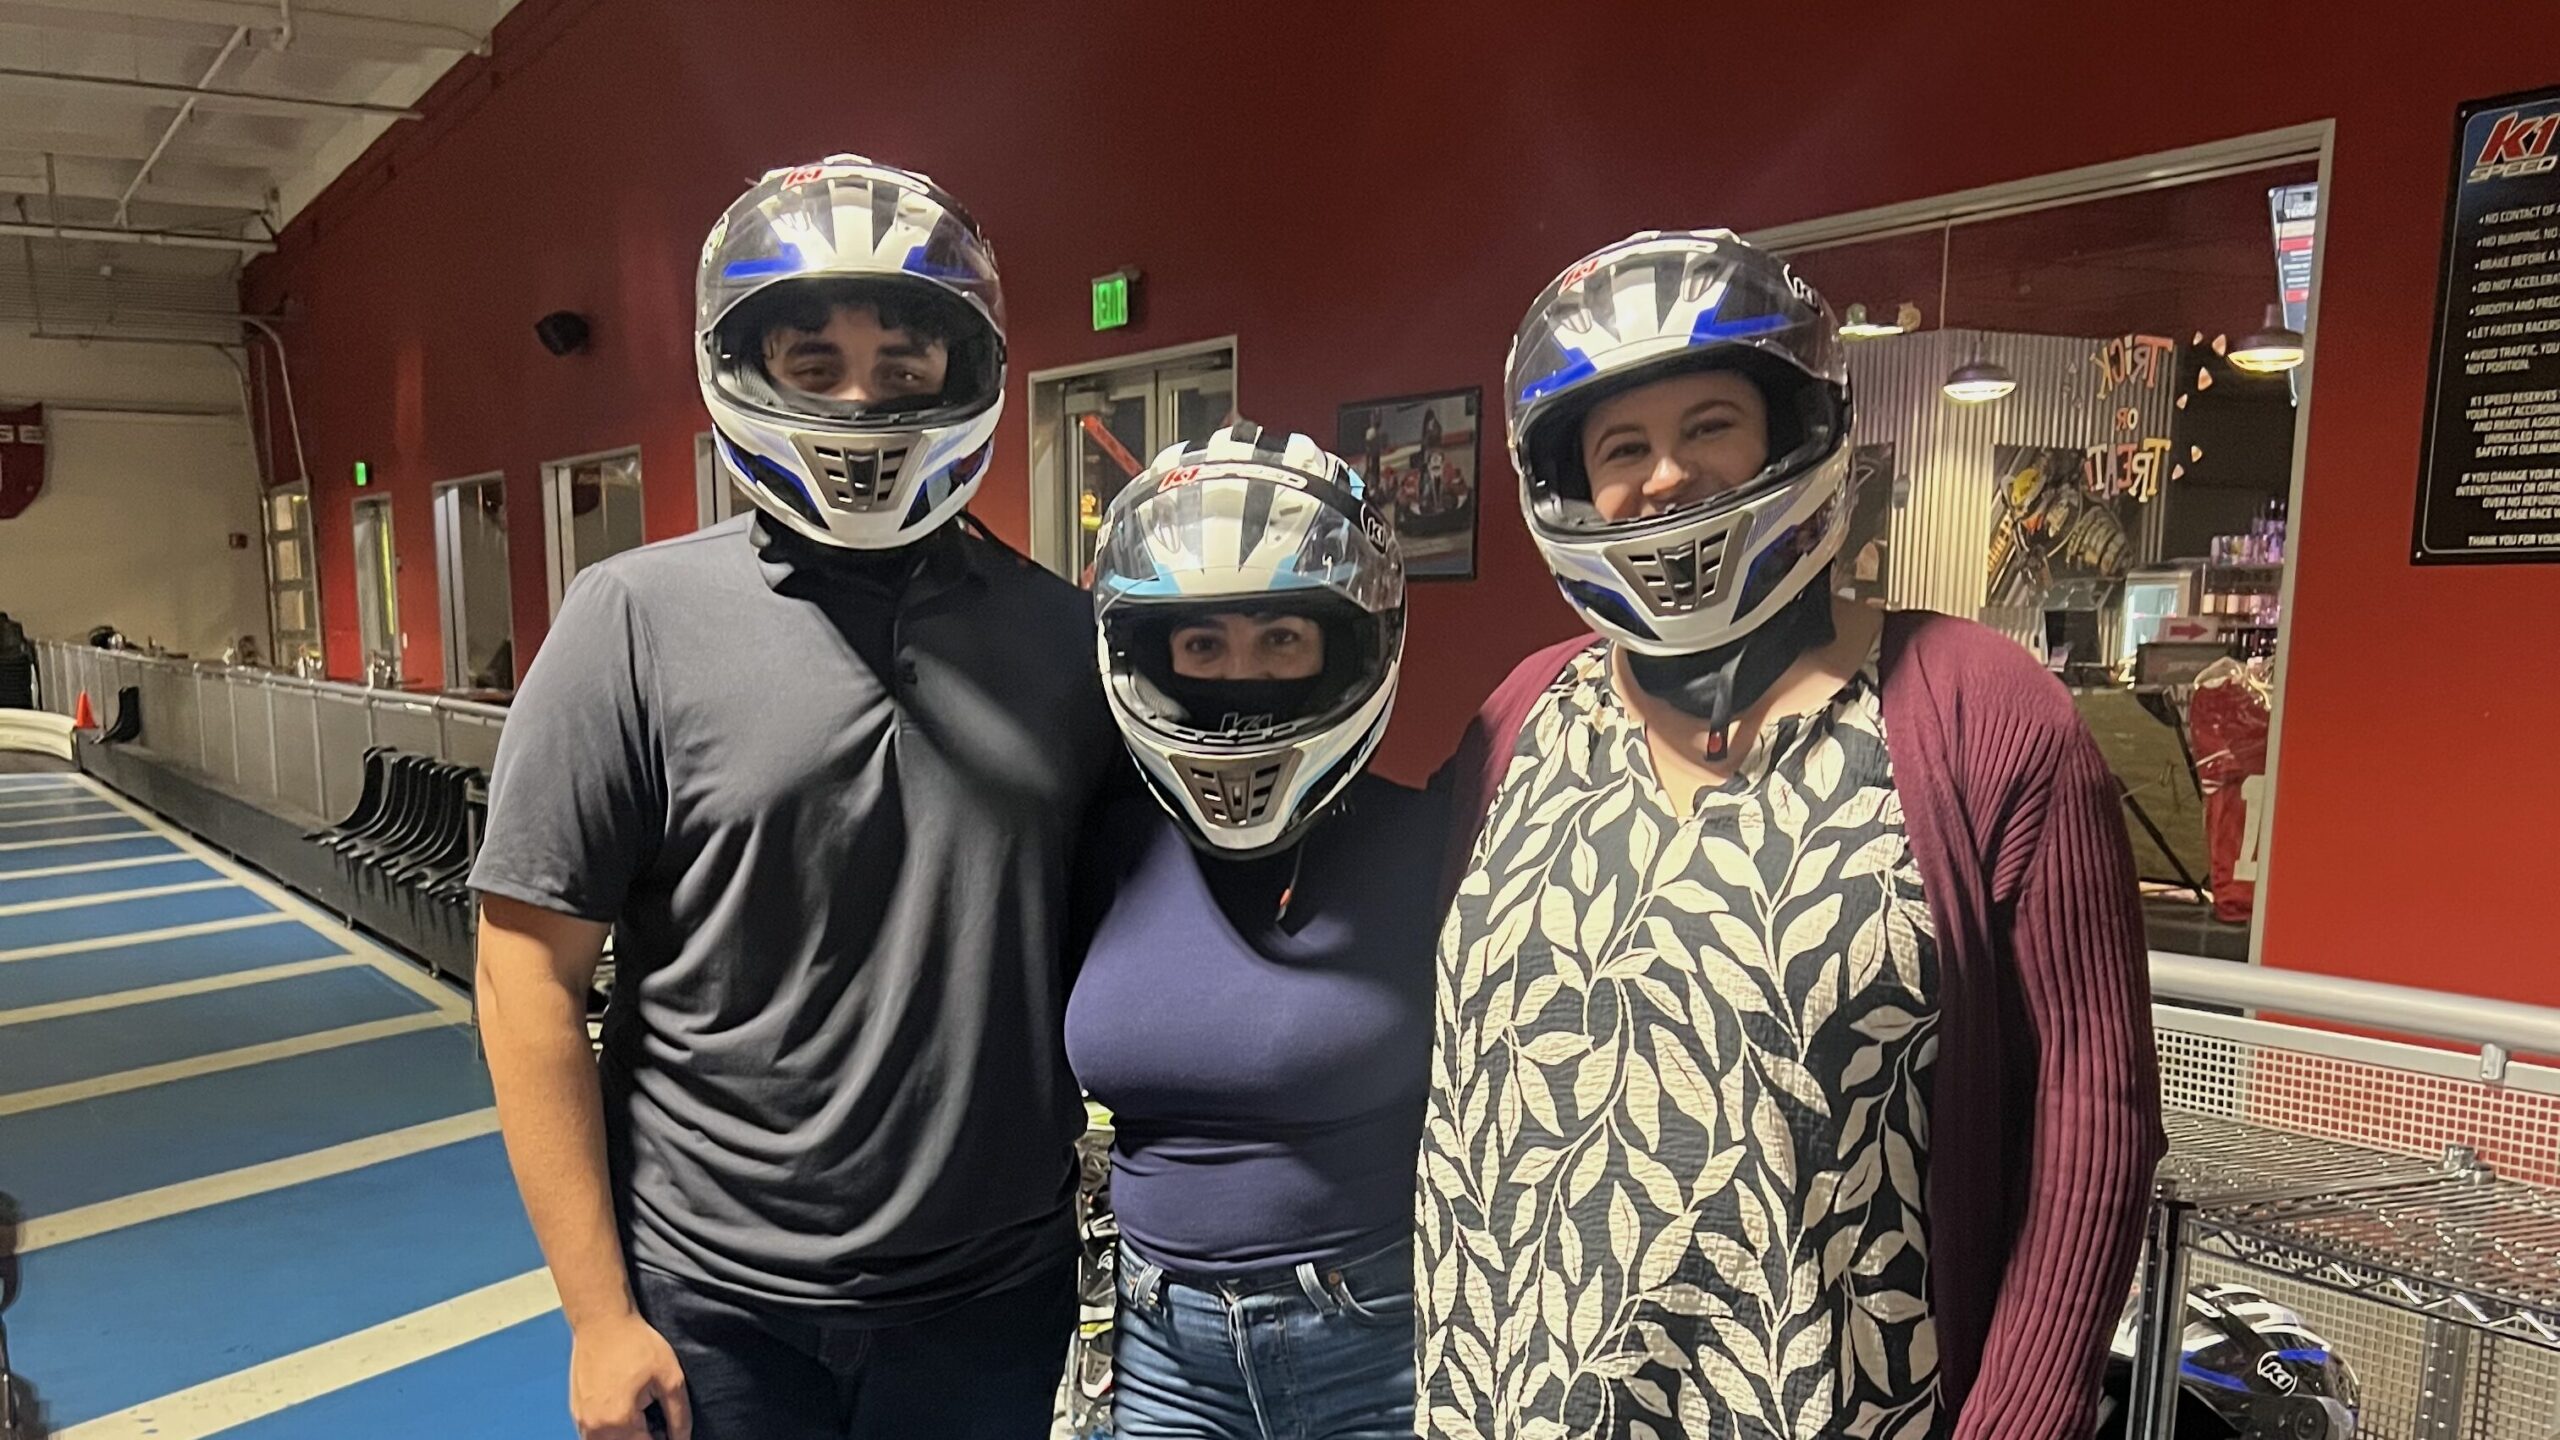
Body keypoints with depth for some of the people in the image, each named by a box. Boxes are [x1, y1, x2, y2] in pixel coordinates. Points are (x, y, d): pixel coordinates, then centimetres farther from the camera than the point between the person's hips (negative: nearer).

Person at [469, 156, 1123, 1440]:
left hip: (998, 1296, 2)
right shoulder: (640, 617, -9)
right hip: (717, 1314, -2)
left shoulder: (1061, 635, -2)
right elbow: (531, 967, -8)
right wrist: (598, 1313, -7)